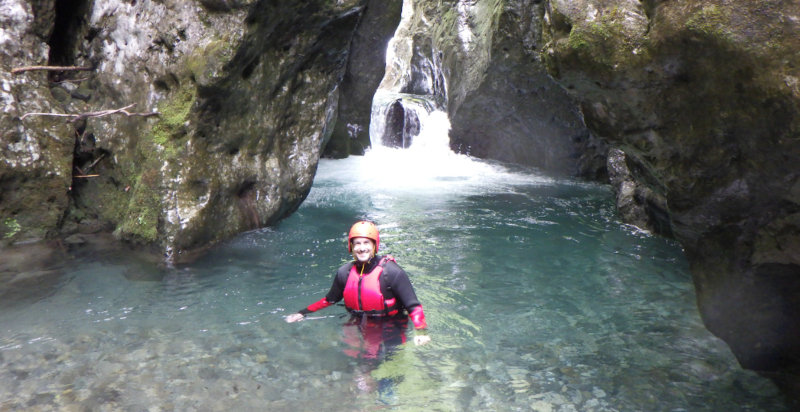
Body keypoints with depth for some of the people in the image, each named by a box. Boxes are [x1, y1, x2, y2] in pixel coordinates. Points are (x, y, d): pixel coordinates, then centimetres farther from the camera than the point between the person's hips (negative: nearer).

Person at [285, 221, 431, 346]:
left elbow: (413, 306, -16)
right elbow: (329, 300, 17)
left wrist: (420, 331, -32)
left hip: (389, 329, -5)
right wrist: (302, 313, 12)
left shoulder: (391, 272, -15)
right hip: (359, 326, 5)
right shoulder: (344, 272, 0)